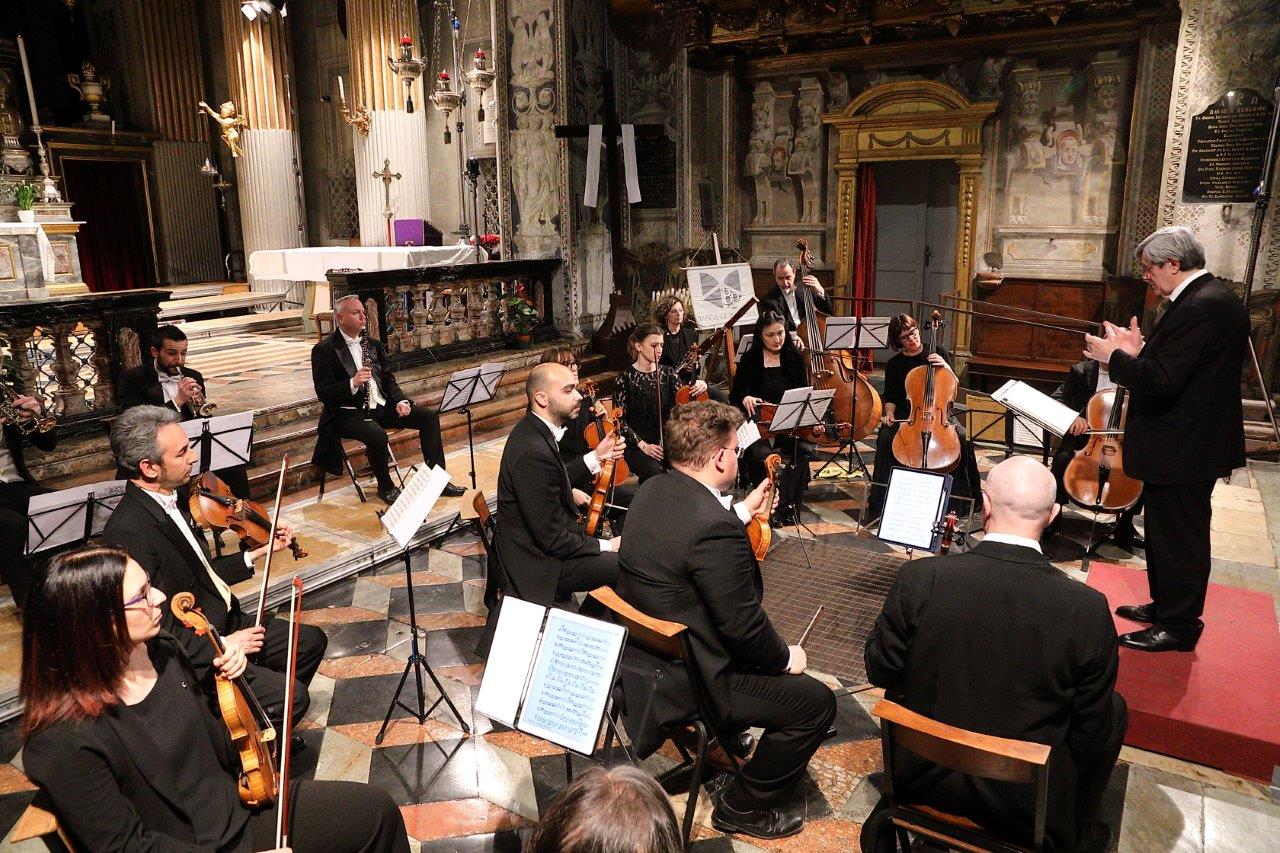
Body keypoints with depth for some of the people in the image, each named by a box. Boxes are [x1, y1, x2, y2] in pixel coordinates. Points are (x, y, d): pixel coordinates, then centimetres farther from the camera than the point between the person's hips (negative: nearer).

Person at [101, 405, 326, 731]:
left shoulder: (168, 499, 2)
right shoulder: (127, 533, -27)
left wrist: (258, 552, 11)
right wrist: (224, 644, -22)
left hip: (223, 625, 10)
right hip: (196, 657, -9)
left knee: (311, 641, 15)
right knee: (289, 697, -19)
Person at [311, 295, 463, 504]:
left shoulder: (373, 344, 15)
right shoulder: (324, 350, -6)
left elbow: (388, 378, 16)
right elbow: (323, 392, -14)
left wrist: (400, 401, -3)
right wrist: (352, 383, -30)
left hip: (380, 406, 7)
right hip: (348, 413, -7)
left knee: (429, 417, -7)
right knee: (377, 435, -36)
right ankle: (386, 487, -10)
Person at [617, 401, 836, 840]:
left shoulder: (651, 491, -4)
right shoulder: (714, 527, -31)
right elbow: (743, 624, -23)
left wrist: (744, 512, 18)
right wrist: (786, 658, -5)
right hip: (686, 681, -10)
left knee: (766, 645, 29)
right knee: (816, 702, 0)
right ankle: (742, 806, 15)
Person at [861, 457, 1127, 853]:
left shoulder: (919, 579, -21)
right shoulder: (1088, 609, -22)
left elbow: (881, 671, -7)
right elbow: (1093, 737, -11)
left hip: (923, 776, 1)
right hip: (1030, 803, 0)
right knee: (1114, 708, 23)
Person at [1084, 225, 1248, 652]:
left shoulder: (1200, 307, -24)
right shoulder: (1213, 297, 9)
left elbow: (1160, 382, -29)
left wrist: (1114, 357, -16)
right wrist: (1139, 351, 4)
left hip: (1184, 449, -11)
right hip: (1190, 442, 11)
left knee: (1179, 536, 3)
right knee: (1166, 531, 22)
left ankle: (1179, 626, 17)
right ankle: (1165, 605, 37)